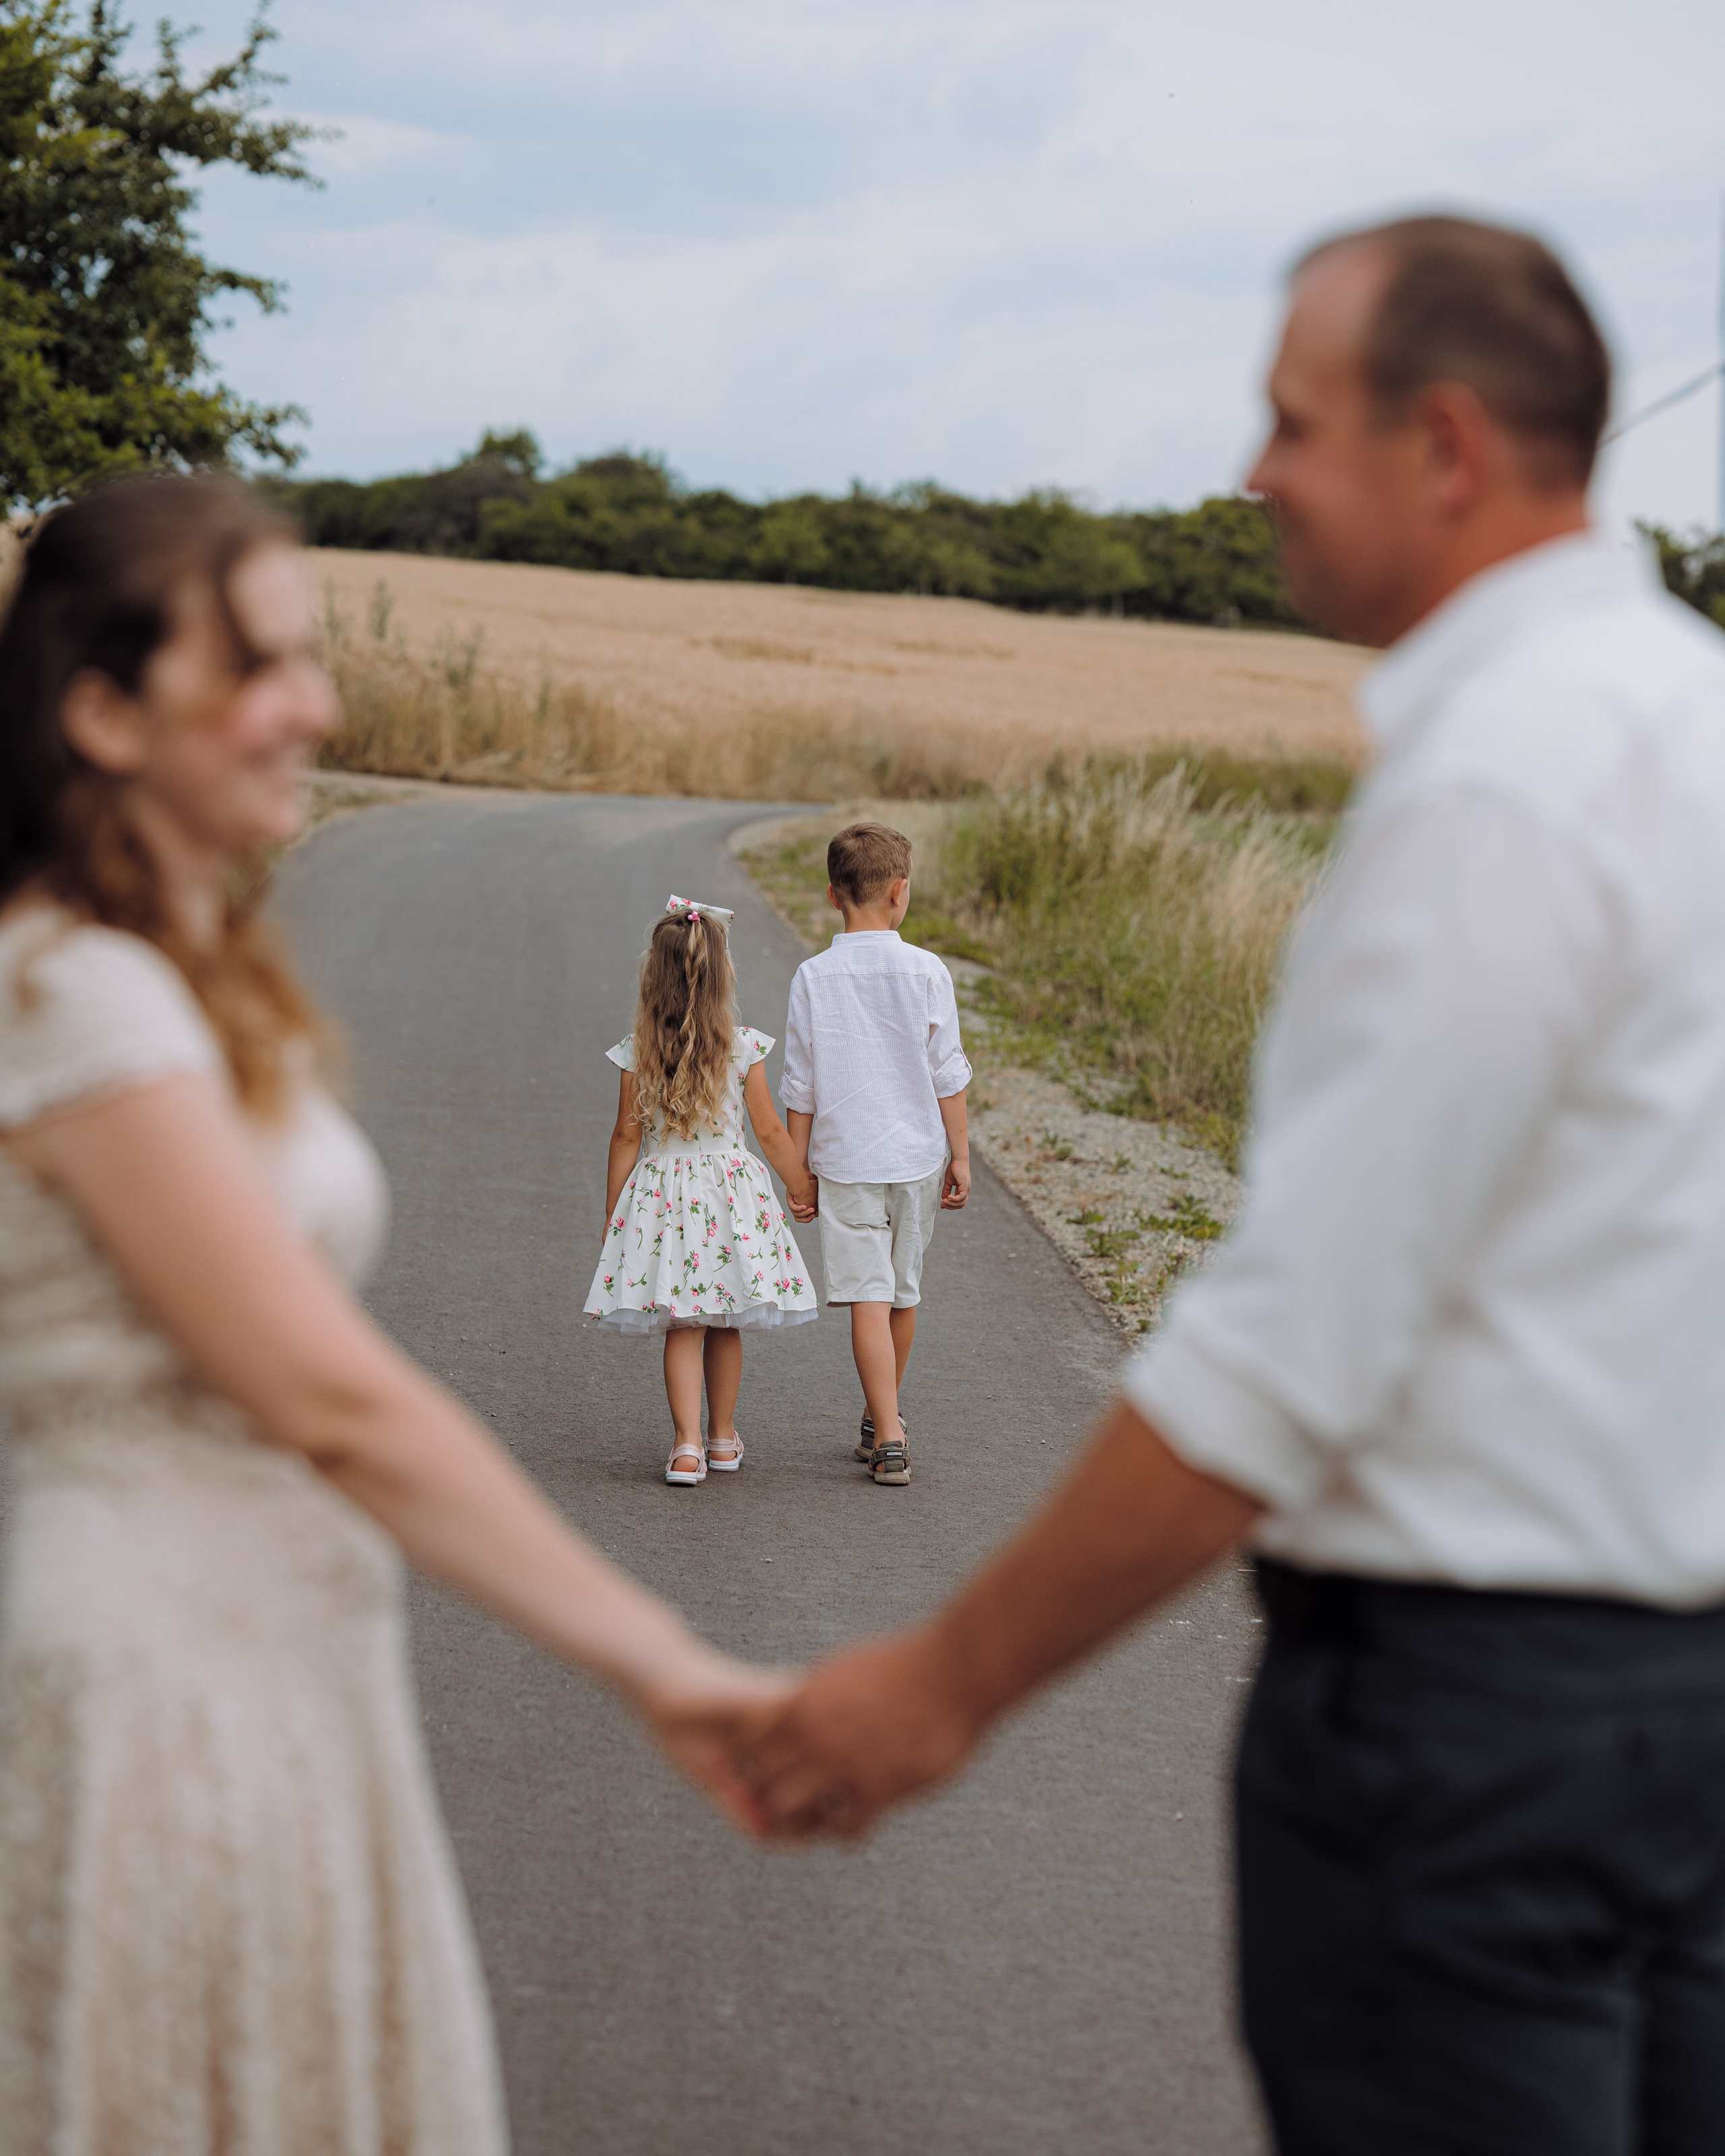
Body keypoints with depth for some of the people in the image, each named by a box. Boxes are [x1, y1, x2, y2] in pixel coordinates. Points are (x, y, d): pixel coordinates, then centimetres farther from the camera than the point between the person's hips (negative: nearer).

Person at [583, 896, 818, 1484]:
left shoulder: (637, 1052, -6)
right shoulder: (743, 1046, -8)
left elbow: (627, 1137, -2)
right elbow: (770, 1131, -2)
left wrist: (612, 1214, 7)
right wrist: (802, 1188, 12)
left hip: (661, 1192, 0)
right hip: (731, 1189, 0)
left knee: (683, 1328, 5)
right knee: (724, 1325, 14)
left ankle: (687, 1444, -6)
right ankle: (723, 1438, 26)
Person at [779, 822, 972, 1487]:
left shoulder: (814, 978, -6)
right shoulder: (927, 972, -6)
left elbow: (800, 1087, -2)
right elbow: (948, 1075, -2)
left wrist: (798, 1169, 7)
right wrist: (959, 1155, 7)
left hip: (845, 1158, -2)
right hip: (917, 1155, 2)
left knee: (868, 1297, -3)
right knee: (903, 1292, 17)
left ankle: (888, 1441, -9)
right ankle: (880, 1418, 33)